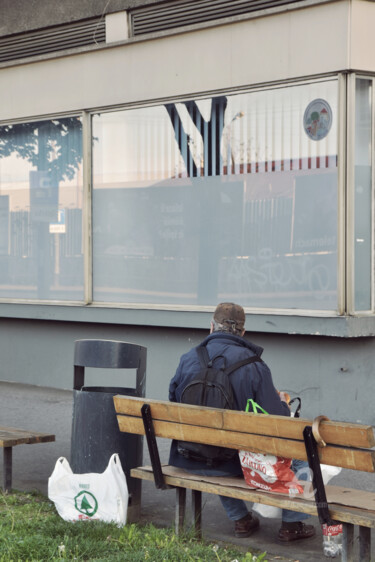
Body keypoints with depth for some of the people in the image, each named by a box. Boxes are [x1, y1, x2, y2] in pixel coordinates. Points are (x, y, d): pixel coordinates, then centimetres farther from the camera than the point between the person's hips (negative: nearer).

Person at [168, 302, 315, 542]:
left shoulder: (187, 359, -4)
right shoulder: (254, 366, -15)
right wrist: (283, 403, 11)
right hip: (236, 463, -4)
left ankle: (241, 519, 43)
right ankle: (292, 524, 26)